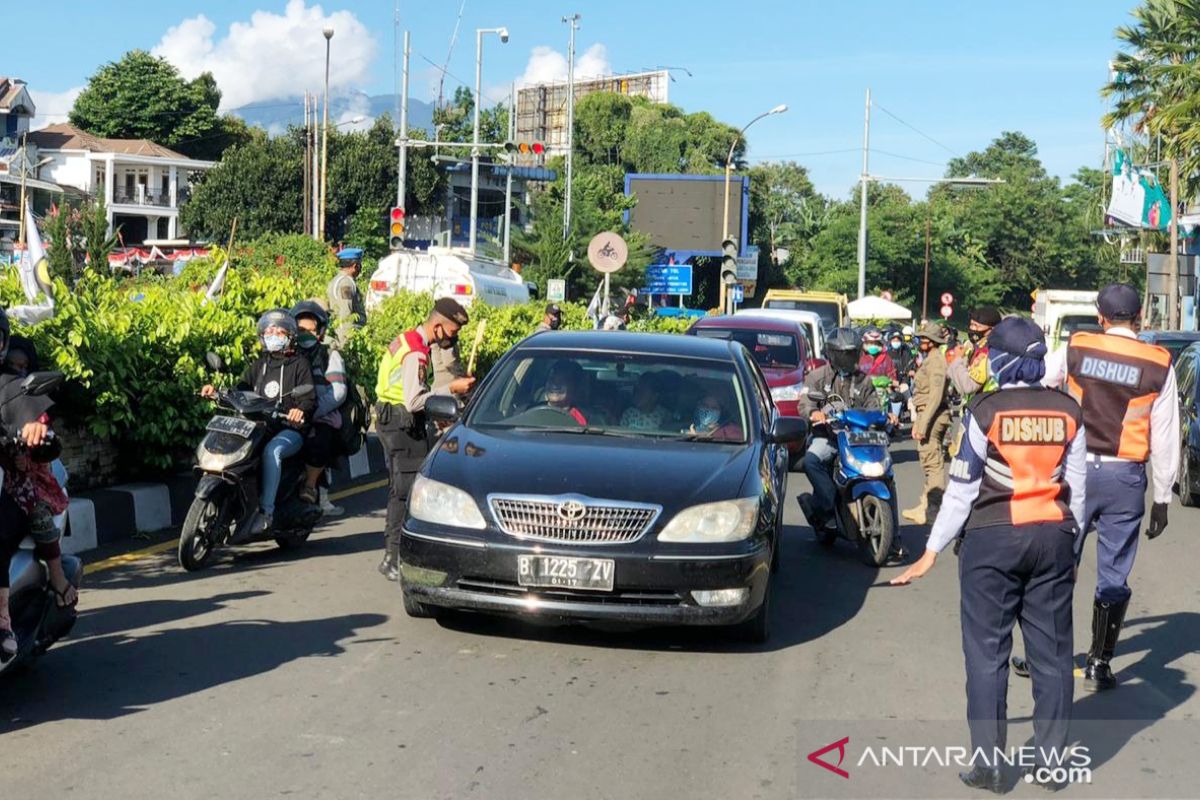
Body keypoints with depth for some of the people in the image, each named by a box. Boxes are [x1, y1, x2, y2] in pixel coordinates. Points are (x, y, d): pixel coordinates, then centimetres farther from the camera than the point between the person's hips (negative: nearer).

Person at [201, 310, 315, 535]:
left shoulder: (299, 364, 7)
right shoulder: (257, 366, 23)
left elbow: (310, 398, -6)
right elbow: (240, 391, 12)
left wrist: (301, 410, -29)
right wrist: (217, 392, -8)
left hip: (289, 430, -5)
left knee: (271, 451, -36)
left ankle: (266, 510, -36)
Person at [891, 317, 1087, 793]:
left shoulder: (986, 411, -8)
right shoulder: (1068, 412, 3)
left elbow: (962, 488, -7)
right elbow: (1078, 487, 6)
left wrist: (932, 550, -2)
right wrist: (1071, 543, 17)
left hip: (993, 539, -3)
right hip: (1053, 538, 4)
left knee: (987, 652, 3)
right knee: (1052, 651, 10)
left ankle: (988, 763, 4)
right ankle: (1051, 759, 17)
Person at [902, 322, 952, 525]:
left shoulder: (936, 361, -14)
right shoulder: (928, 359, 18)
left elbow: (935, 396, -22)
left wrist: (922, 425, -23)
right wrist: (917, 422, 21)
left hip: (933, 416, -11)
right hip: (926, 415, 11)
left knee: (932, 462, -10)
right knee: (931, 463, 14)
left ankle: (932, 509, -9)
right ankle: (928, 504, 20)